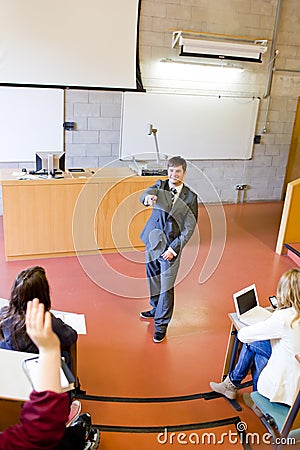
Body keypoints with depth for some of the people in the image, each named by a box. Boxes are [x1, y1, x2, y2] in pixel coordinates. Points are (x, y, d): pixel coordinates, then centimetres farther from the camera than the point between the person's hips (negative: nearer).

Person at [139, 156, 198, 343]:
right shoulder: (160, 185, -2)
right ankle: (156, 309, 46)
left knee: (166, 287, 2)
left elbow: (190, 227, -8)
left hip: (171, 247, -3)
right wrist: (148, 196, -50)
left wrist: (174, 248, -14)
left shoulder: (190, 197, -9)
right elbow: (146, 195, -24)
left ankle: (161, 324, 19)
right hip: (153, 242, 4)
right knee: (153, 281, 21)